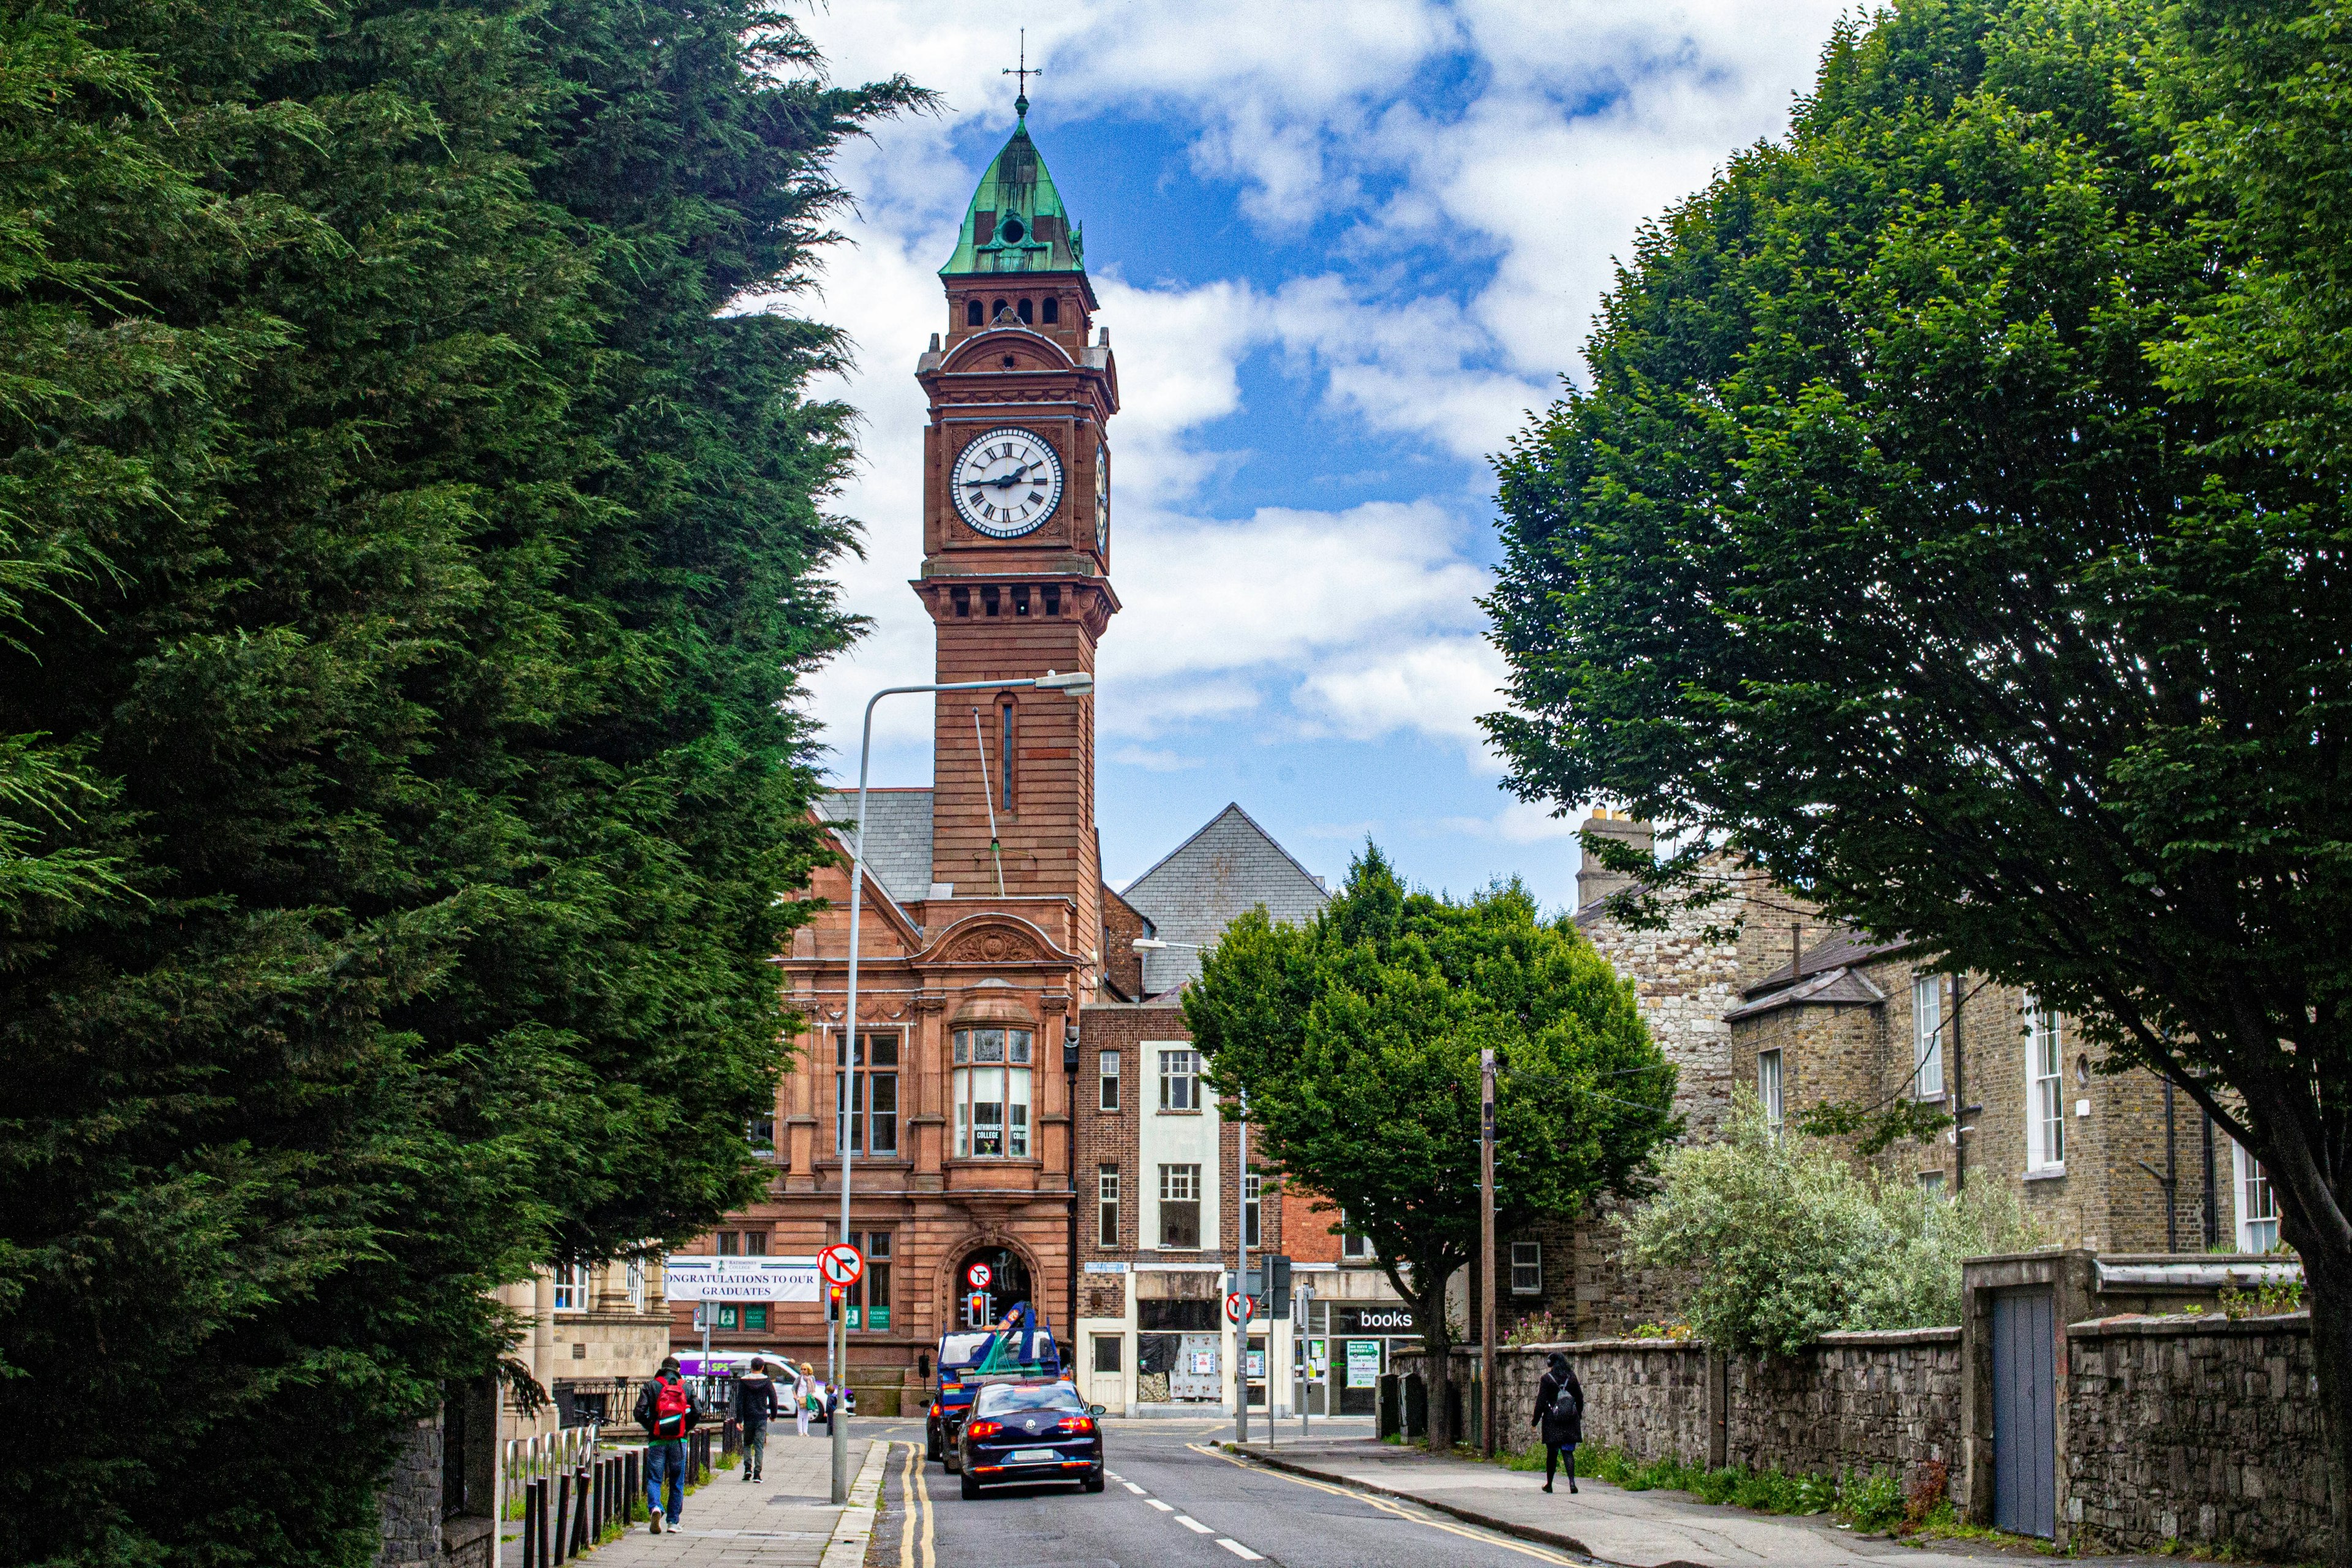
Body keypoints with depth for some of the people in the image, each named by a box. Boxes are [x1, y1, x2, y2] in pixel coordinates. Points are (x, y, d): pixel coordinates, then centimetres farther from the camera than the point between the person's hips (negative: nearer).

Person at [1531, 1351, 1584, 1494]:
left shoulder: (1547, 1379, -7)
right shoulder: (1572, 1377, 3)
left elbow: (1541, 1402, -7)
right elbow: (1580, 1398, 10)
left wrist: (1535, 1421, 0)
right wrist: (1578, 1415, 23)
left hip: (1552, 1421, -2)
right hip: (1571, 1421, 2)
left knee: (1552, 1453, 8)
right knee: (1568, 1451, 2)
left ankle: (1549, 1484, 16)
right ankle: (1572, 1482, -14)